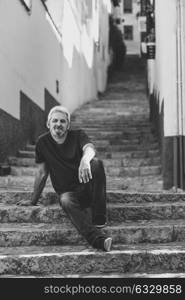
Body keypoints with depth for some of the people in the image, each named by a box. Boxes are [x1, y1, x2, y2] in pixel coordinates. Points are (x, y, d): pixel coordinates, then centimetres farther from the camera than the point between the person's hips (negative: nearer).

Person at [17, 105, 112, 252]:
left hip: (87, 187, 0)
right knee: (66, 201, -36)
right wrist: (33, 201, 14)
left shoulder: (78, 135, 0)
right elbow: (42, 173, 11)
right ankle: (98, 239, -54)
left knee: (96, 163, -30)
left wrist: (85, 159, -48)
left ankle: (99, 218, -28)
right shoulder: (43, 142, 5)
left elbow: (90, 148, -23)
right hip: (68, 192, 0)